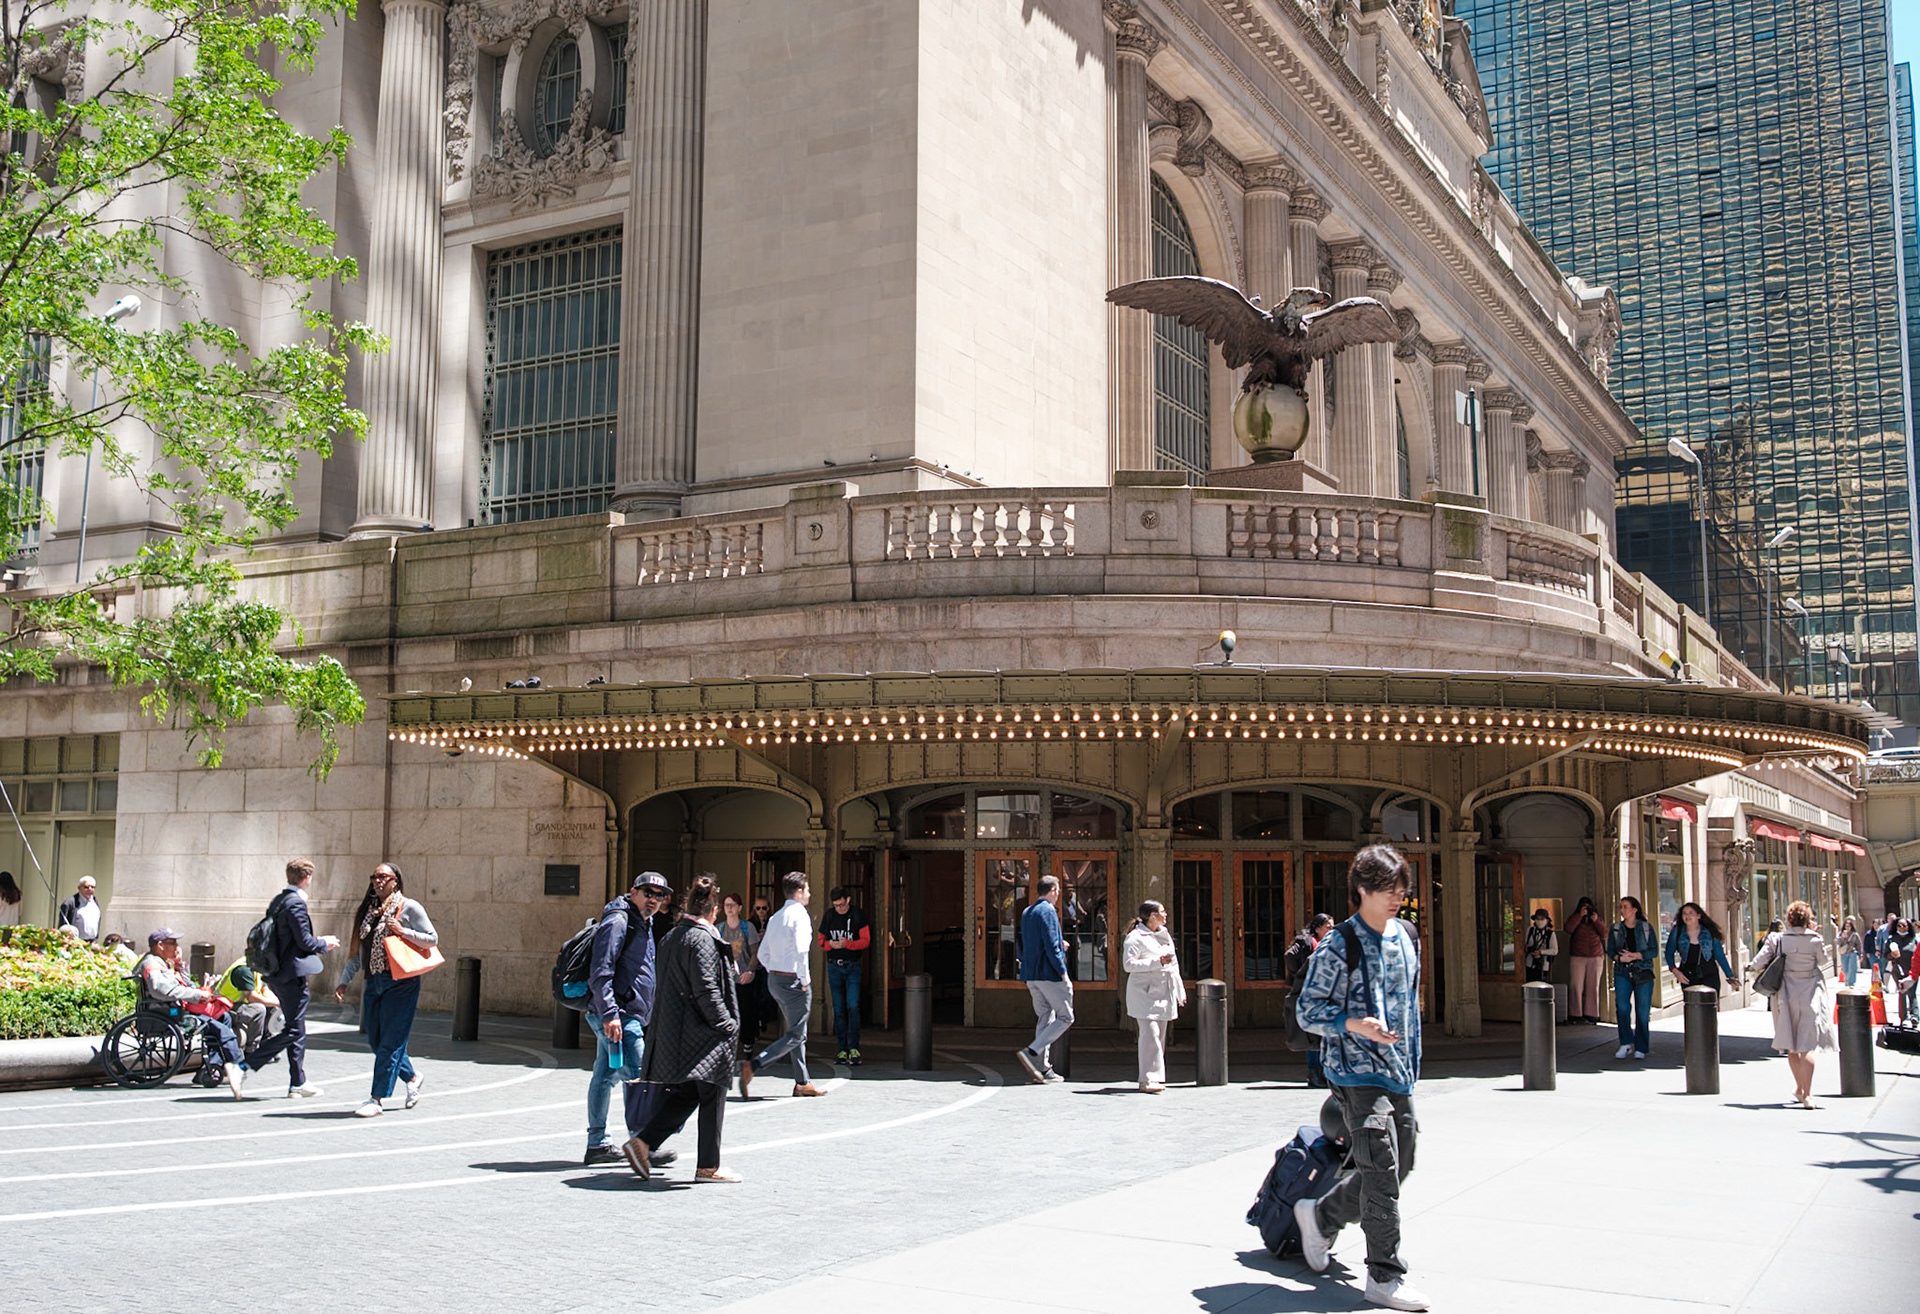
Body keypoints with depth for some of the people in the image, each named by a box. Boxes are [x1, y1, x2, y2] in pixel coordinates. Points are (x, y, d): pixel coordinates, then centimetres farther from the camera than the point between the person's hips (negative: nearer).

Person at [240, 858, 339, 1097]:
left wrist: (319, 942, 18)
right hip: (292, 974, -10)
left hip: (277, 974, 10)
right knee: (293, 1030, -5)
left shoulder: (277, 901, 13)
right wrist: (325, 944, 1)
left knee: (297, 1029, 14)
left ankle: (298, 1083, 18)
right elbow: (305, 941, -18)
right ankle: (245, 1067, -10)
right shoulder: (296, 903, -15)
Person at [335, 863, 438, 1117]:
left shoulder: (409, 908, -4)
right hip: (374, 981, 7)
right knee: (375, 1041, 9)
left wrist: (403, 932, -16)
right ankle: (412, 1078, 30)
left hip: (401, 982, -7)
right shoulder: (367, 910, 14)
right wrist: (344, 980, 13)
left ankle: (376, 1100, -2)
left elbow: (433, 939, -5)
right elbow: (357, 950, 18)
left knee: (390, 1042, -5)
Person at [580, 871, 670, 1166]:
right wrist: (610, 1013, -25)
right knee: (636, 1077, -10)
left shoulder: (643, 924, 20)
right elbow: (601, 971, -19)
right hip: (617, 1015, -10)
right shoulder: (618, 921, -12)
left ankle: (597, 1144, 17)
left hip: (629, 1016, 10)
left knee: (604, 1076, 12)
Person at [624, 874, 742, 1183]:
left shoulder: (671, 936, 11)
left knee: (685, 1094, 15)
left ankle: (643, 1142, 4)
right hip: (701, 1035, -9)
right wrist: (728, 1025, -12)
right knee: (712, 1095, 2)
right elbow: (706, 990, -20)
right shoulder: (702, 939, -16)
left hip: (671, 1028, 9)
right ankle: (708, 1166, 8)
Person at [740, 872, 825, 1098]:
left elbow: (763, 954, 12)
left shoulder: (775, 918, 11)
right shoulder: (799, 914, -13)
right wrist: (805, 981, -15)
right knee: (794, 1036, -5)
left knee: (797, 1031, 17)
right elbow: (800, 951, -24)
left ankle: (802, 1083, 21)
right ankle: (752, 1065, -17)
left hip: (775, 978, 9)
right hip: (793, 981, -9)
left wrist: (775, 975, 18)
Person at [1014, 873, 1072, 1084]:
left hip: (1031, 975, 9)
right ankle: (1032, 1052, -14)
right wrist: (1062, 972, -16)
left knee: (1044, 1017, 12)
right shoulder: (1048, 911, -12)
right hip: (1049, 973, -9)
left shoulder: (1026, 913, 16)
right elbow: (1051, 945, -19)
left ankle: (1042, 1067, 9)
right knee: (1065, 1017, -2)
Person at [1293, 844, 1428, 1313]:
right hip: (1357, 1071, -8)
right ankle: (1385, 1276, 3)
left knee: (1397, 1167, 12)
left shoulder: (1407, 938, 11)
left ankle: (1319, 1215, 33)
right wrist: (1353, 1024, -25)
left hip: (1399, 1071, 8)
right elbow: (1308, 1009, -9)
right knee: (1381, 1171, -8)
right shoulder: (1339, 945, -11)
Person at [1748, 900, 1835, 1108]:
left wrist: (1758, 973, 12)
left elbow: (1757, 964, -9)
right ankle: (1806, 1094, -14)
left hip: (1787, 996, 2)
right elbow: (1826, 961, 9)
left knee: (1791, 1046, 17)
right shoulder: (1815, 940, -10)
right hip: (1810, 996, -2)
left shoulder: (1777, 940, -6)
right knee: (1806, 1046, -5)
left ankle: (1799, 1088, 32)